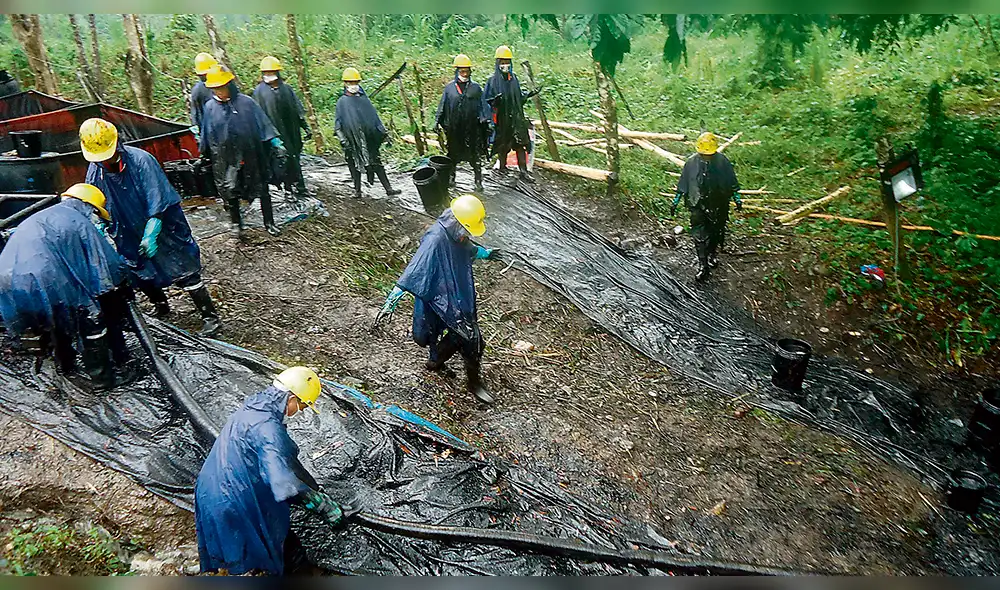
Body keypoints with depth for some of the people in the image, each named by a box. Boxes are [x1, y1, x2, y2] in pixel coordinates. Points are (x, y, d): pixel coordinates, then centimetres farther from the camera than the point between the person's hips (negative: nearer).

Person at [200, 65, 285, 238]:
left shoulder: (246, 102, -5)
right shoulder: (210, 107, 2)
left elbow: (263, 123, -2)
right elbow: (206, 134, 11)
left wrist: (275, 141, -10)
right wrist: (204, 156, 16)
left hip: (250, 157, -1)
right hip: (224, 160, 1)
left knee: (262, 190, 6)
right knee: (229, 192, 6)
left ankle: (269, 223, 20)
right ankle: (236, 223, 25)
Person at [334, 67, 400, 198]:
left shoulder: (363, 99, 9)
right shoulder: (342, 102, 1)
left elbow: (375, 118, 14)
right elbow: (337, 125, -1)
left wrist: (384, 134, 10)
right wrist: (343, 141, -11)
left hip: (368, 139, 2)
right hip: (352, 141, -2)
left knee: (376, 163, 1)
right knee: (355, 164, 6)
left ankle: (388, 189, 0)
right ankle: (357, 189, 18)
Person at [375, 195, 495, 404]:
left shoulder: (456, 236, -4)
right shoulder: (436, 240, -30)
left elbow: (469, 250, 22)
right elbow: (413, 272, -33)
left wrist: (486, 253, 40)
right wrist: (391, 303, -34)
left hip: (460, 298, 8)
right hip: (444, 302, -8)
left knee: (458, 335, 21)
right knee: (472, 341, -2)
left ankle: (435, 361, 47)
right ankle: (474, 382, 21)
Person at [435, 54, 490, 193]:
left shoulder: (475, 87, 1)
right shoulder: (450, 87, 2)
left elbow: (483, 105, 3)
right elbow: (443, 106, 8)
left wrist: (486, 121, -4)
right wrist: (438, 121, 6)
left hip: (472, 129, -1)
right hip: (454, 129, 1)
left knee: (474, 155, 0)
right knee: (453, 153, 14)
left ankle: (478, 182, 6)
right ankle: (451, 177, 30)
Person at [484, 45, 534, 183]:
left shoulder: (514, 78, 7)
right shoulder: (493, 81, -5)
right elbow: (486, 100, -5)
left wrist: (527, 95, 1)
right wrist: (495, 100, -24)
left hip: (516, 116, 3)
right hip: (502, 118, -3)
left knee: (520, 143, -4)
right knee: (503, 144, 9)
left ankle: (523, 172, -3)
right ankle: (502, 167, 29)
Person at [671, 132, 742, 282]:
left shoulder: (722, 161, -10)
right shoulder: (692, 162, -11)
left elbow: (732, 182, 3)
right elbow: (683, 183, 0)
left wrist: (737, 199, 7)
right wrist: (676, 201, 3)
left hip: (718, 205, 2)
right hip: (698, 205, -1)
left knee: (716, 232, 16)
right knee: (699, 235, -4)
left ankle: (712, 254, 41)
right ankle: (703, 264, 4)